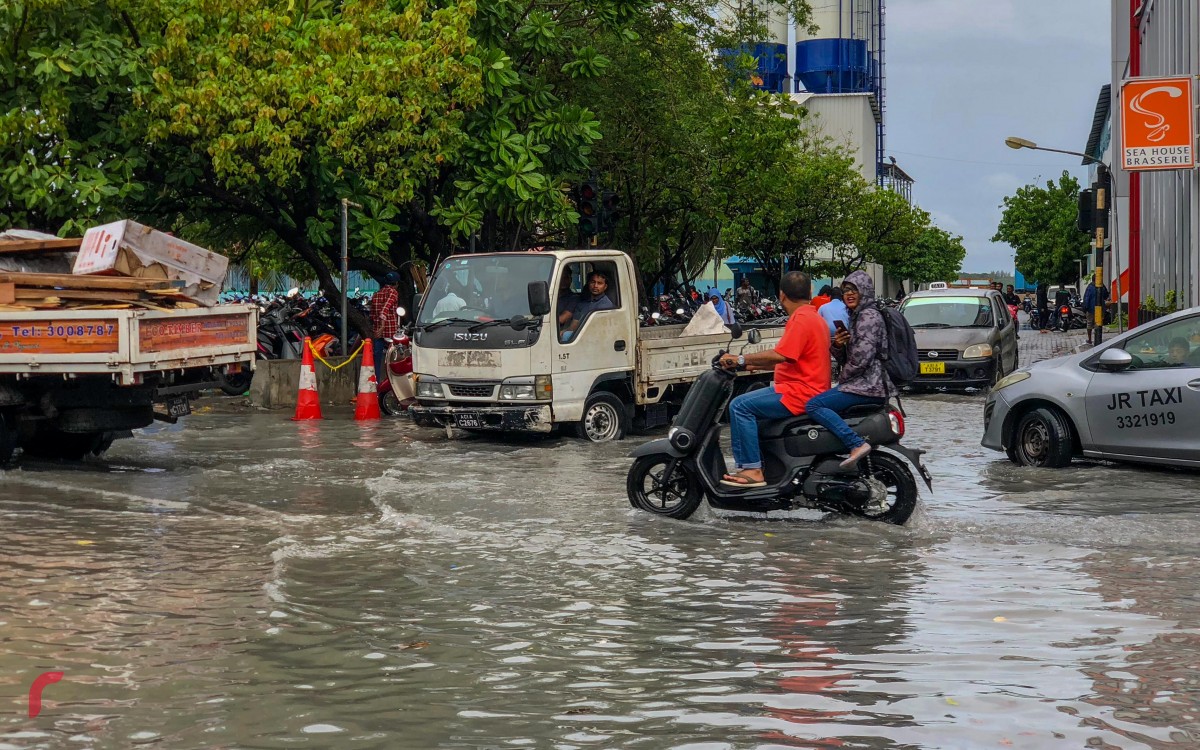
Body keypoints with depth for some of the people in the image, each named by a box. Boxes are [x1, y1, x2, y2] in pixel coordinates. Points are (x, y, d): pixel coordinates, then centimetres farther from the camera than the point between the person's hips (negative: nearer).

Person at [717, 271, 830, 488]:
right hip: (811, 390, 11)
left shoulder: (801, 319, -14)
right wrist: (756, 365, 20)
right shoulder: (812, 316, 19)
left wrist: (741, 359, -20)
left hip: (800, 393, -11)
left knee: (740, 406, -18)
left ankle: (751, 470, -21)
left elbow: (780, 355, -25)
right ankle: (752, 463, 19)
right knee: (750, 405, 23)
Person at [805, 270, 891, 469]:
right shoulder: (855, 317, 21)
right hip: (862, 384, 11)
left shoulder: (869, 316, -11)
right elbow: (844, 359, 20)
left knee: (814, 405, -21)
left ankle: (856, 444, -30)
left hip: (867, 386, -11)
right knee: (819, 403, 22)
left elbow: (862, 358, -19)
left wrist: (842, 379, -5)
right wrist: (837, 345, -1)